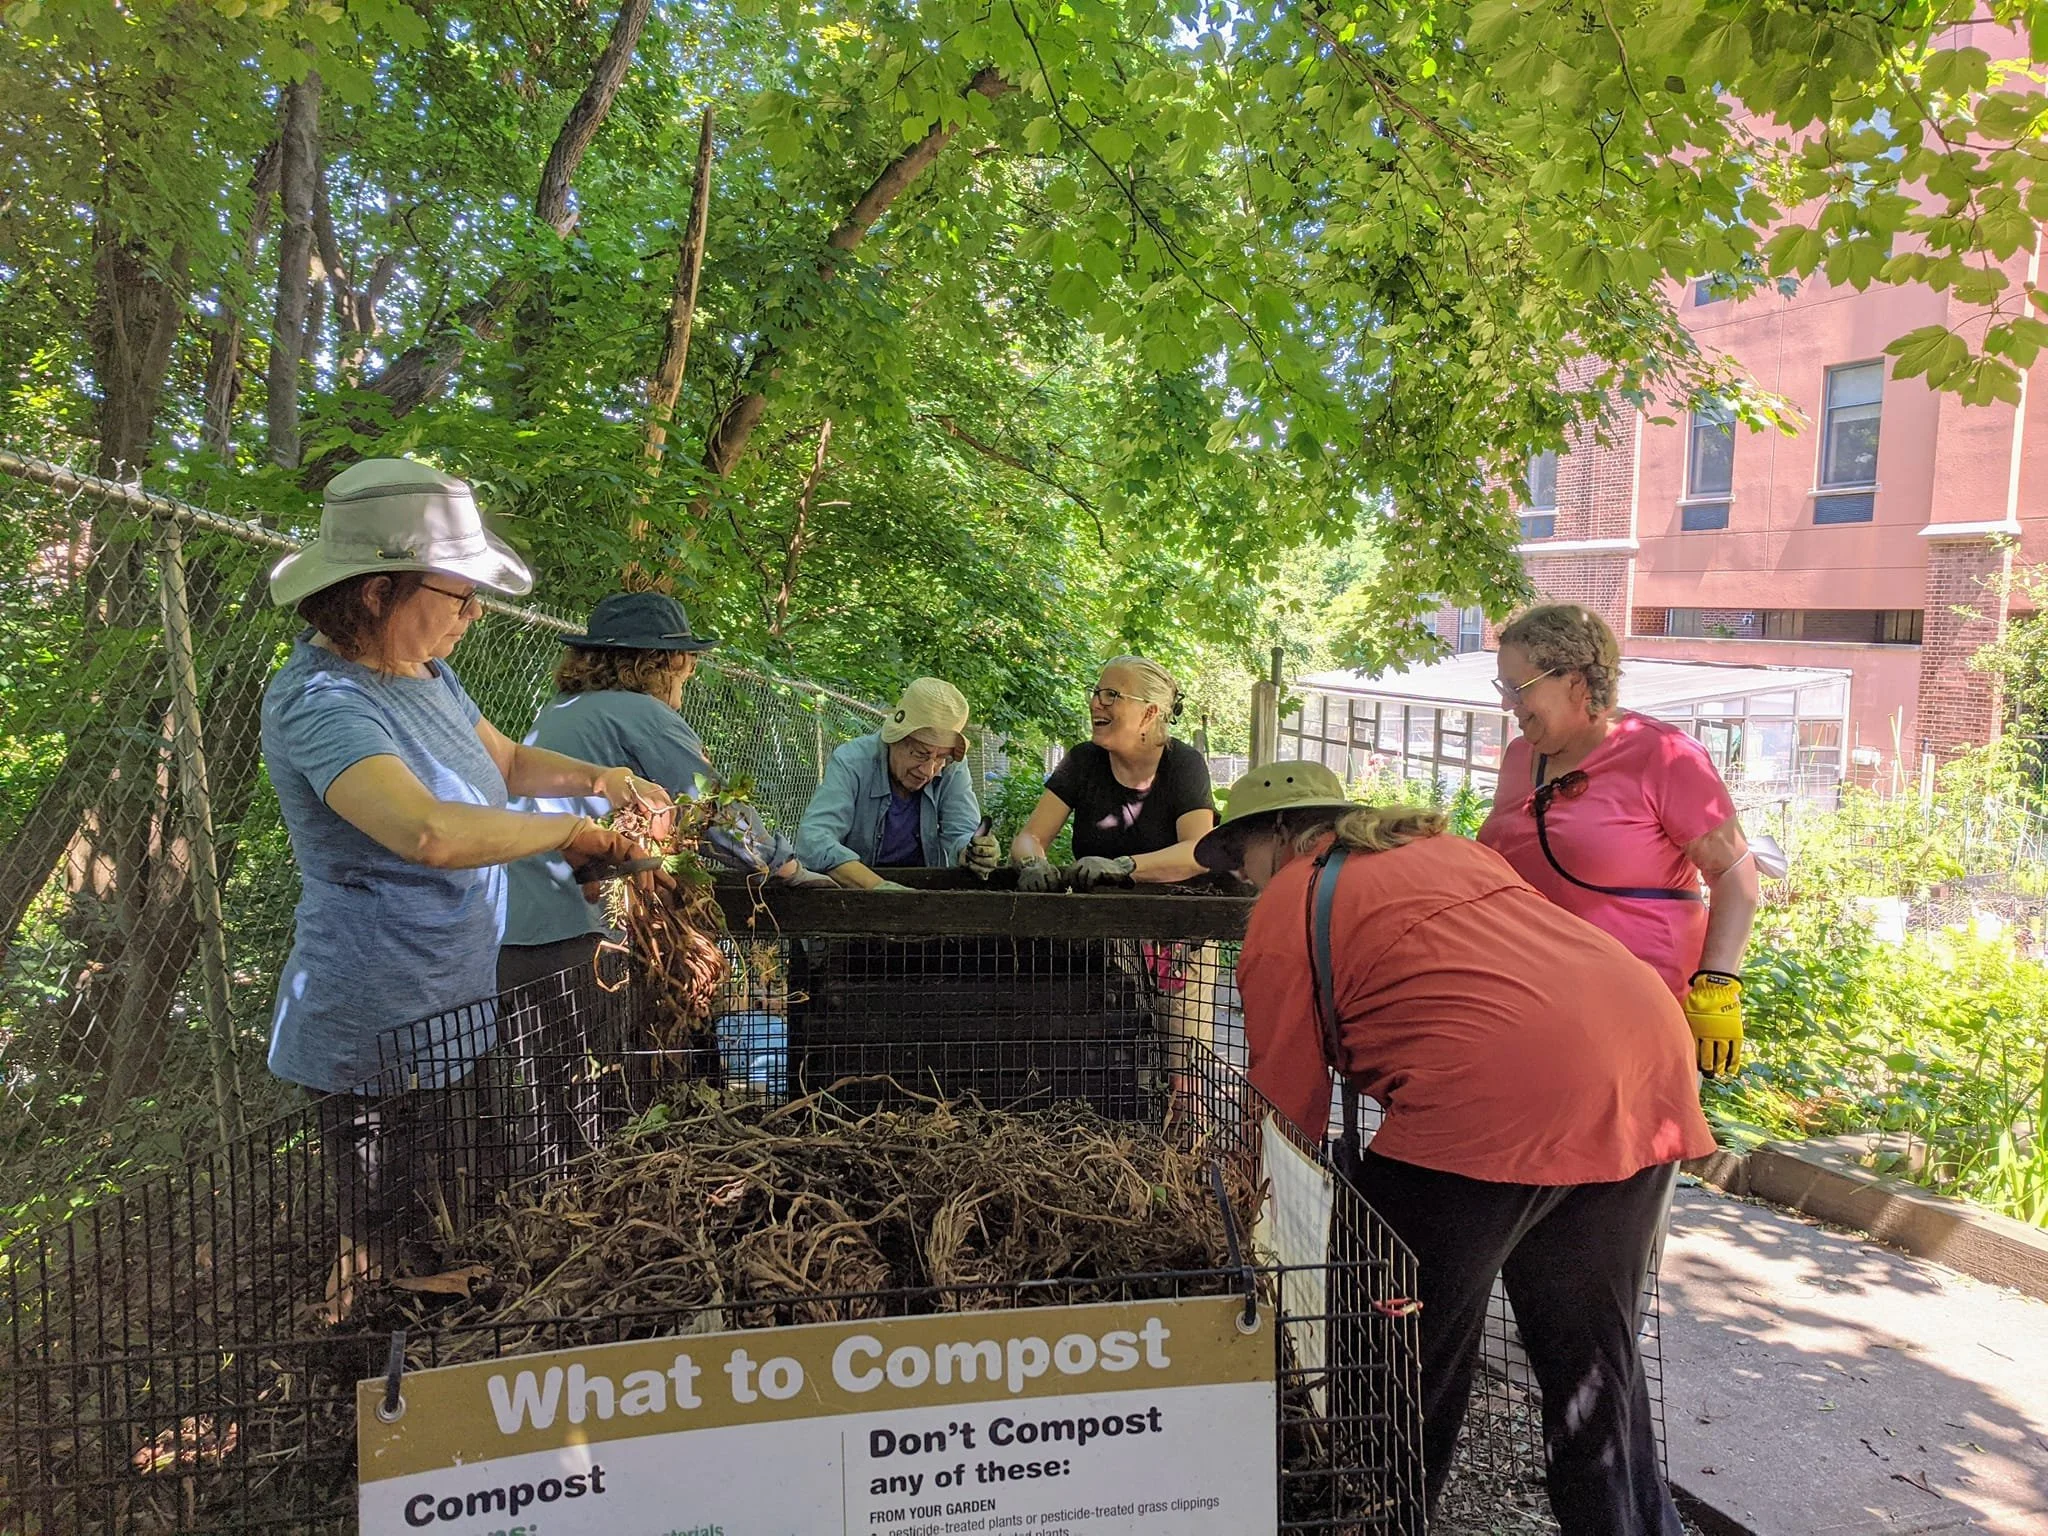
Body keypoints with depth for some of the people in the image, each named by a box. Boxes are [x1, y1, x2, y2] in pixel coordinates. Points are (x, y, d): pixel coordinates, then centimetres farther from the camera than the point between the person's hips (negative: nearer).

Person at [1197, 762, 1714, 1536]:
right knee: (1592, 1354, 21)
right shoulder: (1445, 849, 28)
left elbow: (1287, 1098, 8)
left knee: (1408, 1351, 11)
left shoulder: (1290, 903, 8)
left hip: (1496, 1093, -8)